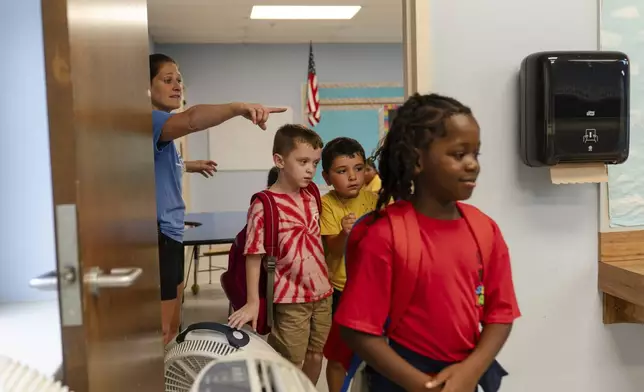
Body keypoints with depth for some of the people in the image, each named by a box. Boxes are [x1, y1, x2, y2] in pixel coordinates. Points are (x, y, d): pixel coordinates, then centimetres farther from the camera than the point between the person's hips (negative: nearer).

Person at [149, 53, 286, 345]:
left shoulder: (163, 132, 14)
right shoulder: (150, 121, -18)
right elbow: (191, 120, -41)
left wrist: (189, 166, 42)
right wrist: (238, 108, -54)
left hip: (171, 235, 11)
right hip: (157, 237, -11)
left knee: (172, 330, 21)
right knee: (159, 336, 1)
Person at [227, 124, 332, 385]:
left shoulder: (311, 197, 1)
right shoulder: (264, 206, -18)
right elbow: (254, 256, -15)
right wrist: (253, 302, -15)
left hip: (322, 292, 6)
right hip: (291, 299, -6)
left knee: (315, 356, 19)